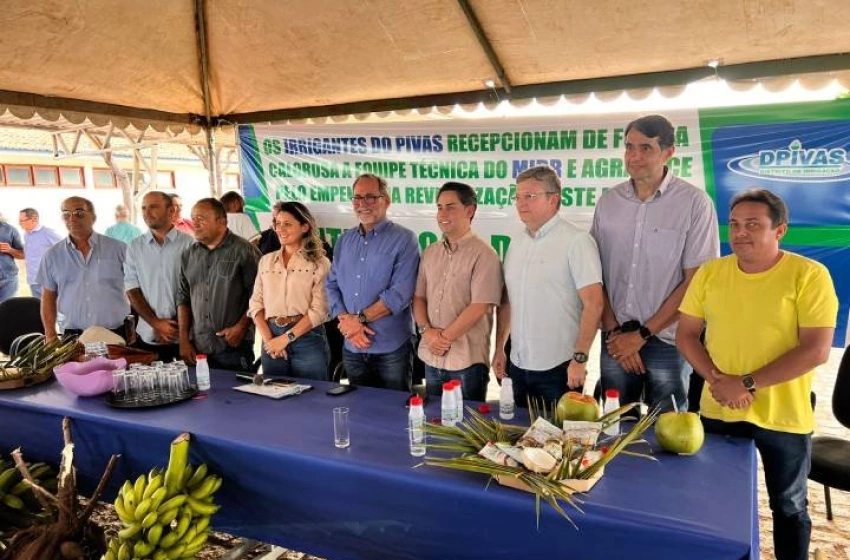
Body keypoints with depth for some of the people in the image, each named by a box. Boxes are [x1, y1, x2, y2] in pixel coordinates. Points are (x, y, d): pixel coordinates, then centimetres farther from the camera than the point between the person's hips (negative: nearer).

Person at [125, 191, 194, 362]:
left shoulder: (189, 244, -4)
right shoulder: (134, 247, 5)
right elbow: (132, 291, 4)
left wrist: (176, 325, -6)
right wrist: (156, 324, -5)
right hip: (148, 336, 2)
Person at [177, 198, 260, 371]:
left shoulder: (244, 252, -5)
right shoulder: (189, 255, 12)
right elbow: (183, 298, 15)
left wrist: (241, 327, -13)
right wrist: (184, 339, 9)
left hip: (233, 346, -5)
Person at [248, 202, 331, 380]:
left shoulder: (319, 263, -2)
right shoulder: (266, 261, 12)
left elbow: (319, 310, -9)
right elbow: (256, 304, 7)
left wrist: (287, 338, -12)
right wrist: (268, 339, -5)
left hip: (308, 339, -4)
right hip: (272, 338, 4)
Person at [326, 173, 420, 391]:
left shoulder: (404, 240, -8)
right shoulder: (344, 240, 10)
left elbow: (400, 293, -17)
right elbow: (332, 285, 7)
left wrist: (360, 319, -15)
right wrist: (346, 322, -9)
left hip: (391, 349, -5)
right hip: (352, 349, 5)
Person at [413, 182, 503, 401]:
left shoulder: (483, 254, -10)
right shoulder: (430, 252, 10)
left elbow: (479, 307, -17)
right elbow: (418, 297, 11)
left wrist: (444, 338, -12)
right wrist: (426, 330, -6)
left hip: (467, 361, -6)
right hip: (432, 359, 6)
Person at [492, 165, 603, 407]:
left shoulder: (576, 241, -11)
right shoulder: (517, 243, 8)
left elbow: (593, 303, -15)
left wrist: (580, 358, -18)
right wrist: (499, 349, 11)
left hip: (559, 368, -6)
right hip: (518, 365, 6)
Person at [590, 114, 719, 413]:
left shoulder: (694, 203, -8)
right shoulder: (608, 202, 3)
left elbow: (695, 283, -9)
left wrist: (641, 335, -9)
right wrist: (614, 331, -4)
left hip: (668, 341, -3)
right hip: (616, 340, 3)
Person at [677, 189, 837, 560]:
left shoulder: (809, 275, -12)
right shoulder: (710, 273, -1)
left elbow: (816, 350, -17)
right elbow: (686, 335, 2)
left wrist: (746, 384, -20)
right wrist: (715, 379, -13)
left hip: (783, 417, -3)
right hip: (717, 412, 3)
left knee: (789, 507, 18)